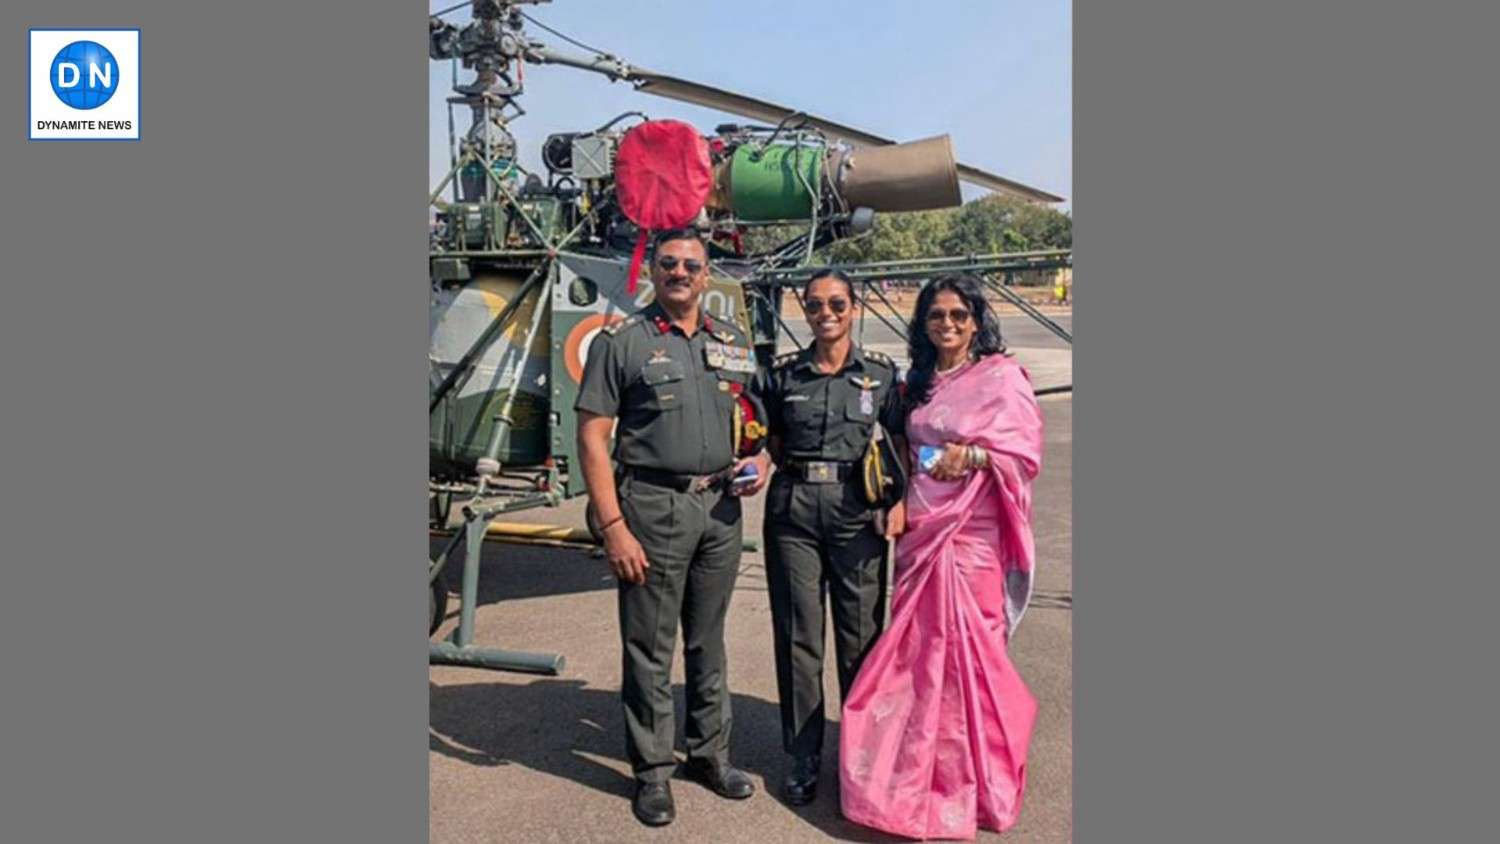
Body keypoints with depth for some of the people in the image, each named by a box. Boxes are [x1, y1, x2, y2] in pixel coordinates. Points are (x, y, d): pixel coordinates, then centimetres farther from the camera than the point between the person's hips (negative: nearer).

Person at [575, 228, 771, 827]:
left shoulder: (733, 343, 11)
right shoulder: (621, 342, -3)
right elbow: (592, 438, -8)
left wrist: (759, 461, -1)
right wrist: (613, 527, -15)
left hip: (721, 507, 4)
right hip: (653, 506, -4)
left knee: (708, 642, 16)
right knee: (649, 648, 4)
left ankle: (710, 754, 31)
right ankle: (652, 772, 20)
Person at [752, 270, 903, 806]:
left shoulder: (880, 374, 4)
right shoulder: (782, 374, 6)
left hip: (856, 509, 0)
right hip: (793, 509, 1)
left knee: (861, 635, 6)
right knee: (797, 635, 6)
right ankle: (803, 756, 21)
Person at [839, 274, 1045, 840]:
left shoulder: (1002, 377, -4)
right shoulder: (919, 382, 13)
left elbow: (1026, 450, -9)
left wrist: (974, 456, -24)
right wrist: (898, 503, 7)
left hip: (971, 531, -5)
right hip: (919, 529, 6)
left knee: (965, 646, -1)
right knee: (916, 647, 9)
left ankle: (972, 776, 17)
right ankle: (917, 767, 25)